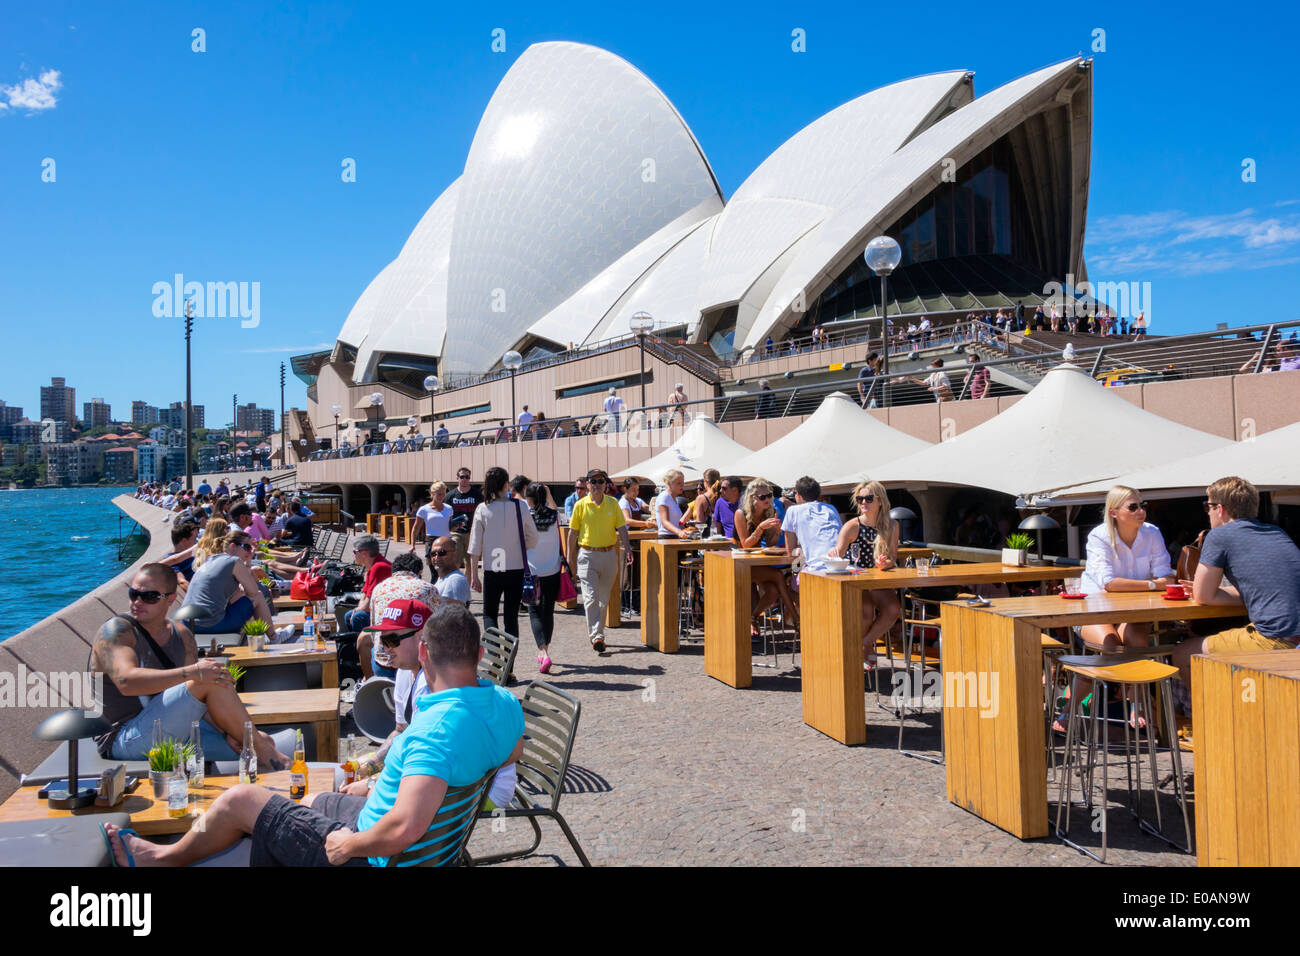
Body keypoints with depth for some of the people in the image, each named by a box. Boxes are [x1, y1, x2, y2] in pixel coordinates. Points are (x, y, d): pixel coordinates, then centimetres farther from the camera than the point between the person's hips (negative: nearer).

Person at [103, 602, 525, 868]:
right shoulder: (506, 704, -10)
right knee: (311, 801, 32)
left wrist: (349, 844, -23)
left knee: (240, 799, 8)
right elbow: (510, 754, 11)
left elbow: (405, 828, -43)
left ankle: (164, 856, 37)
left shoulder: (438, 728, -36)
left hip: (376, 856, -8)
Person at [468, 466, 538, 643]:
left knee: (489, 614, 14)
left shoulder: (482, 509, -6)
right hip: (516, 568, 1)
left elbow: (475, 547, -3)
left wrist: (474, 576, 3)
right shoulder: (520, 507, -5)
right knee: (512, 616, 12)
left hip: (492, 570, -1)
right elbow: (533, 539, 2)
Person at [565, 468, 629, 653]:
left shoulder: (613, 504, 5)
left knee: (604, 598, 10)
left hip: (609, 554, 3)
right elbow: (573, 533, 3)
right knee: (591, 597, -12)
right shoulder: (581, 505, 0)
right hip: (587, 555, -3)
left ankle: (595, 632, 23)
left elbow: (621, 529, 4)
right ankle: (597, 637, -16)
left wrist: (626, 549, -12)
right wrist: (570, 559, 0)